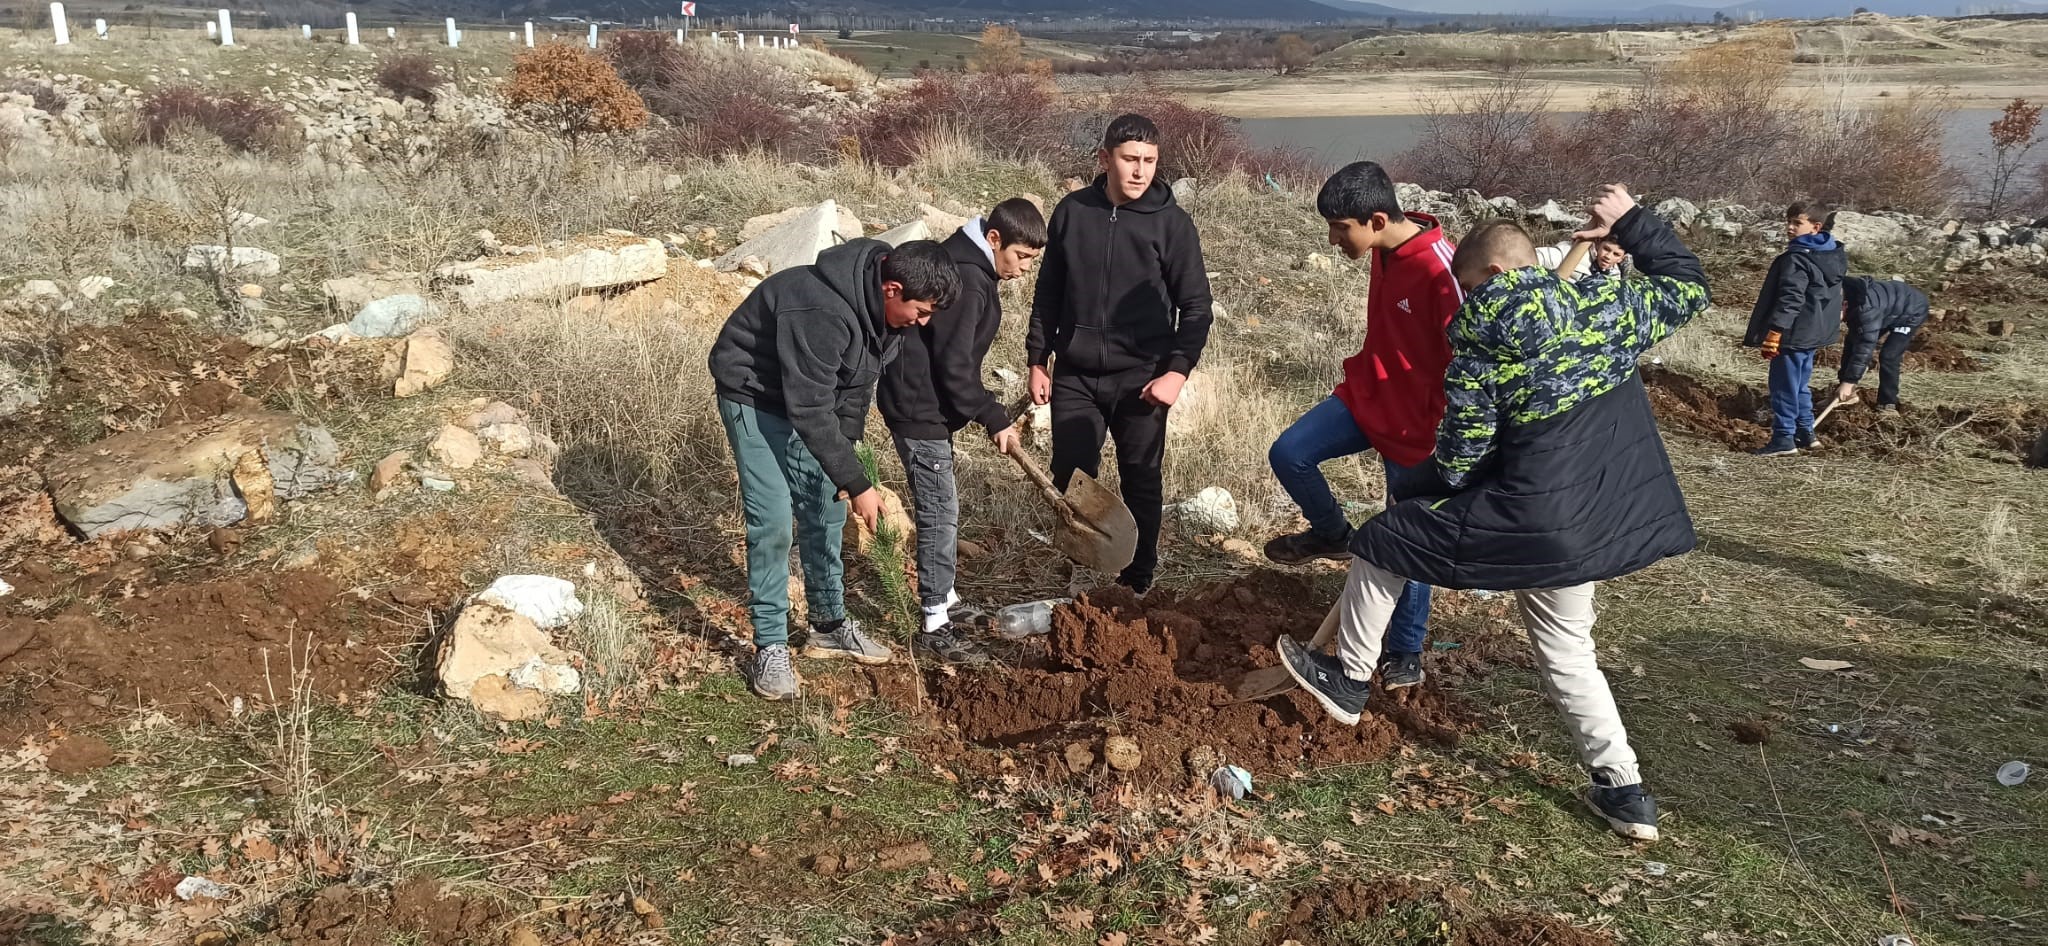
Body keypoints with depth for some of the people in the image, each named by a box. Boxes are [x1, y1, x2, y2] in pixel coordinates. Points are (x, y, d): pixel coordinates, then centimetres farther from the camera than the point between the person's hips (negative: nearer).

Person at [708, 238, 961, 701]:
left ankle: (829, 624, 25)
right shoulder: (823, 312, -39)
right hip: (754, 393, -8)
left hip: (810, 392, 8)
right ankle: (770, 646, -2)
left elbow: (856, 385, 2)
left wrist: (847, 451, -2)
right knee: (772, 519, -13)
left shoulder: (883, 307, -12)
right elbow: (810, 411, -37)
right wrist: (857, 484, -33)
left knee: (824, 510, 10)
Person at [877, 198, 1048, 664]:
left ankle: (943, 598, 32)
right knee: (940, 512, -6)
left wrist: (988, 414, 20)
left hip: (925, 404, 11)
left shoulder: (968, 267, 10)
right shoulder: (966, 281, -23)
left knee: (940, 509, 19)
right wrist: (995, 419, -15)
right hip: (919, 410, -11)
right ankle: (935, 627, 1)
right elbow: (955, 368, -23)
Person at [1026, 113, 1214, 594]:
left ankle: (1138, 580, 24)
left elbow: (1196, 306, -2)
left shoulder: (1172, 223, -5)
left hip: (1140, 379, -2)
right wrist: (1038, 361, 9)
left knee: (1141, 481, 8)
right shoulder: (1071, 212, 2)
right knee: (1070, 478, 6)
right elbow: (1048, 293, 10)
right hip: (1074, 375, 2)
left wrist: (1178, 370, -13)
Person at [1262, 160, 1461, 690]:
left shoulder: (1438, 271, -28)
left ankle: (1406, 655, 24)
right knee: (1289, 454, -6)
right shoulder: (1384, 252, -2)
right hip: (1367, 394, 7)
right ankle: (1333, 536, 22)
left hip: (1416, 423, -7)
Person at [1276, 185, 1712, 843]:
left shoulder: (1478, 336, -10)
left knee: (1385, 541, 11)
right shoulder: (1608, 303, 3)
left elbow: (1459, 461, -8)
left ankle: (1349, 679, 24)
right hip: (1611, 520, 7)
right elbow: (1688, 287, 23)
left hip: (1534, 520, -7)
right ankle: (1623, 789, 23)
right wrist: (1630, 222, 27)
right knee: (1565, 648, 24)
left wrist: (1458, 482, 14)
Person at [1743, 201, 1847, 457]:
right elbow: (1834, 297, 21)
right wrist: (1827, 325, 28)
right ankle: (1805, 433, 24)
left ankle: (1783, 438, -2)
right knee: (1801, 386, 19)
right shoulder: (1834, 256, 13)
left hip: (1793, 334, -10)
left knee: (1784, 387, -4)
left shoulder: (1796, 258, -18)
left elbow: (1790, 299, -24)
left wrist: (1774, 331, -23)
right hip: (1815, 334, 10)